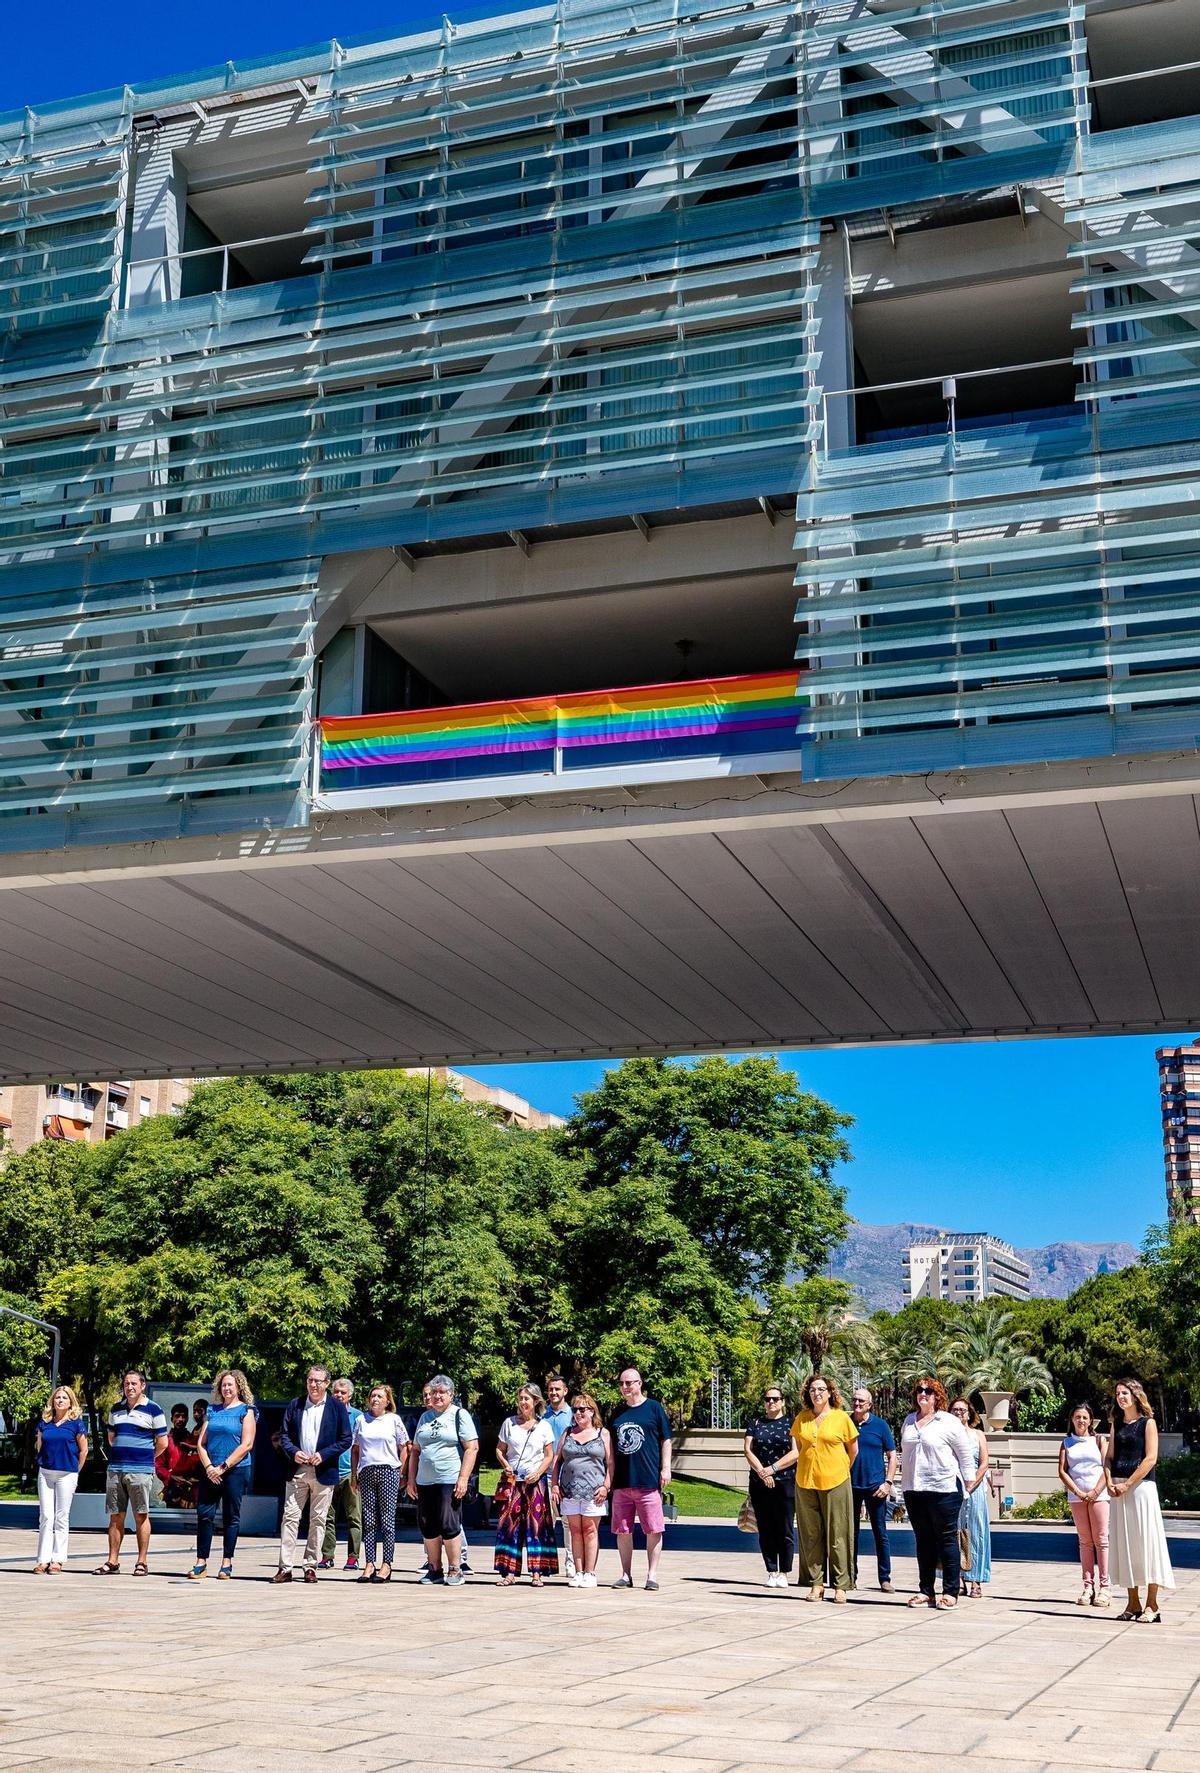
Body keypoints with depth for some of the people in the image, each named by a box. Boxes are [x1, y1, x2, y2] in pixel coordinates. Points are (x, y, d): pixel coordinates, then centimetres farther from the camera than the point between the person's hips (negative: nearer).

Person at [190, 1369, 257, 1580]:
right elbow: (201, 1443, 10)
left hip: (235, 1470, -4)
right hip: (210, 1471, 4)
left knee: (231, 1516, 1)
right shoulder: (212, 1411, 14)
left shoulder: (246, 1411, 2)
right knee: (204, 1514, -1)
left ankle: (227, 1563, 6)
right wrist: (208, 1467, -6)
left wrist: (223, 1467, -12)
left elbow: (246, 1445, -7)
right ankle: (201, 1563, 2)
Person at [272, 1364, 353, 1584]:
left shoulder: (337, 1407, 2)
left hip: (324, 1472, -1)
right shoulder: (295, 1405, 9)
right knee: (290, 1516, -4)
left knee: (318, 1520, 4)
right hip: (297, 1471, 2)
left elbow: (345, 1439, 0)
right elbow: (284, 1435, 10)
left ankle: (310, 1566, 12)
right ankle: (285, 1567, -3)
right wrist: (293, 1452, -9)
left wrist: (323, 1454, -12)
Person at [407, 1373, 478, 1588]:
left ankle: (455, 1570, 2)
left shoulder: (459, 1415, 0)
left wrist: (463, 1478, -14)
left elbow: (472, 1448, -7)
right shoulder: (425, 1417, 17)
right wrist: (411, 1479, 13)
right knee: (428, 1527, 7)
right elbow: (416, 1451, 21)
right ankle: (434, 1570, 17)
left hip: (450, 1481, -6)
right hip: (425, 1482, 6)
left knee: (449, 1525, -8)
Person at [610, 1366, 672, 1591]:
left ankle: (652, 1575, 5)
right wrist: (609, 1478, 15)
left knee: (653, 1530, -2)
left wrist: (665, 1468, -4)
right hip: (621, 1481, 4)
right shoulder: (617, 1413, 14)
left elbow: (666, 1440, 4)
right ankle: (626, 1575, 16)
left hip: (649, 1480, -4)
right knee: (622, 1531, 6)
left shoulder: (654, 1408, 3)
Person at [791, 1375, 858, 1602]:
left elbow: (853, 1448, 8)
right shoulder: (802, 1419, 7)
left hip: (835, 1482, -3)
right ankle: (816, 1584, 12)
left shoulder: (841, 1417, -1)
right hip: (805, 1482, 3)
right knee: (811, 1536, 5)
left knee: (838, 1535, 0)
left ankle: (840, 1585, 6)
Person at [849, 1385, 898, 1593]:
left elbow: (892, 1456, 3)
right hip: (850, 1486, 2)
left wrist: (888, 1483, -6)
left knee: (880, 1533, 1)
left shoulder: (880, 1425, 1)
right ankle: (851, 1577, 14)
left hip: (875, 1487, -2)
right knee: (850, 1533, 6)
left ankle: (885, 1578, 7)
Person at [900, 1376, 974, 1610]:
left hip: (944, 1490, -6)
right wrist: (905, 1482, 18)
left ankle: (951, 1592, 2)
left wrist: (966, 1487, -3)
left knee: (947, 1540, -2)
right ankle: (926, 1591, 15)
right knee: (923, 1541, 10)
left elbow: (966, 1456, -1)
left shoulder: (949, 1422, -4)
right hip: (914, 1491, 6)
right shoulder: (909, 1421, 14)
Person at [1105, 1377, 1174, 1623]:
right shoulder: (1117, 1425, 16)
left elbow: (1150, 1458, -9)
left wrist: (1126, 1485, -14)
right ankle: (1133, 1603, 11)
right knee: (1123, 1544, 5)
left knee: (1145, 1541, -7)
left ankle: (1152, 1605, -3)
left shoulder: (1147, 1423, 0)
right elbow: (1109, 1457, 14)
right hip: (1118, 1490, 6)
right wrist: (1110, 1483, -5)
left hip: (1141, 1486, -6)